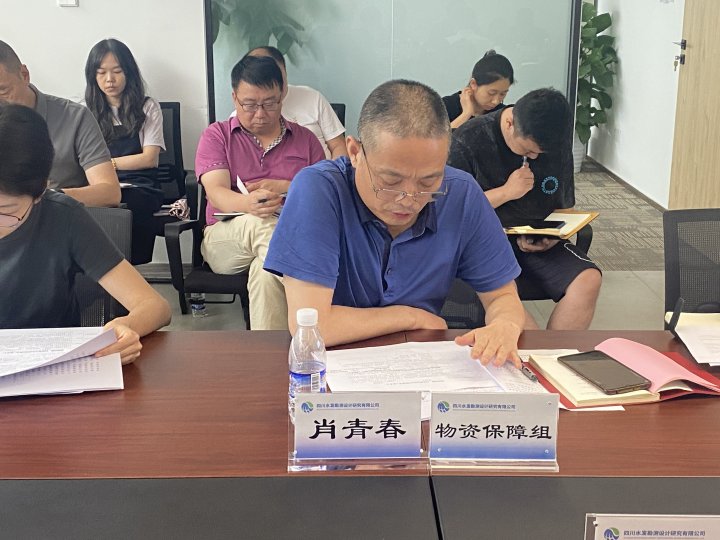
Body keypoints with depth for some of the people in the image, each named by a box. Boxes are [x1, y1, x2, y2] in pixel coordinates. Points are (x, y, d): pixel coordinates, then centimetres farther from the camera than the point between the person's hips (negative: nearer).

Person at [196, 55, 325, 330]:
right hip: (226, 236, 0)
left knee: (267, 267, -38)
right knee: (260, 224, -38)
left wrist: (285, 187, -8)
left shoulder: (304, 139, 18)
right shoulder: (217, 136, 12)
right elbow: (216, 193, -6)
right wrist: (248, 204, -30)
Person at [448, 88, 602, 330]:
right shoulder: (469, 140, -8)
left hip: (539, 243, 4)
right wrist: (506, 192, -14)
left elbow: (564, 207, 15)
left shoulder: (558, 146, 4)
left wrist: (553, 236, -7)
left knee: (589, 279, -24)